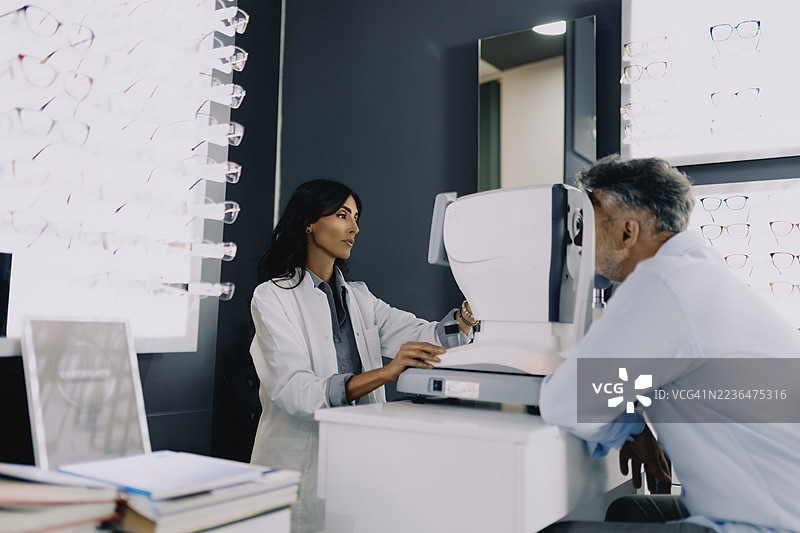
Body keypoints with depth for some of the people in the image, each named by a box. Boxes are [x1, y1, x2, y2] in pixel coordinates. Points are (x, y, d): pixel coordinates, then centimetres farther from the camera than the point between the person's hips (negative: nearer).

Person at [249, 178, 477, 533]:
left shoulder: (359, 297, 15)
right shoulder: (273, 296, -4)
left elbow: (427, 337, 4)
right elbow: (293, 391, -18)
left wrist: (471, 311, -15)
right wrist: (384, 373, -29)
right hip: (300, 461, -4)